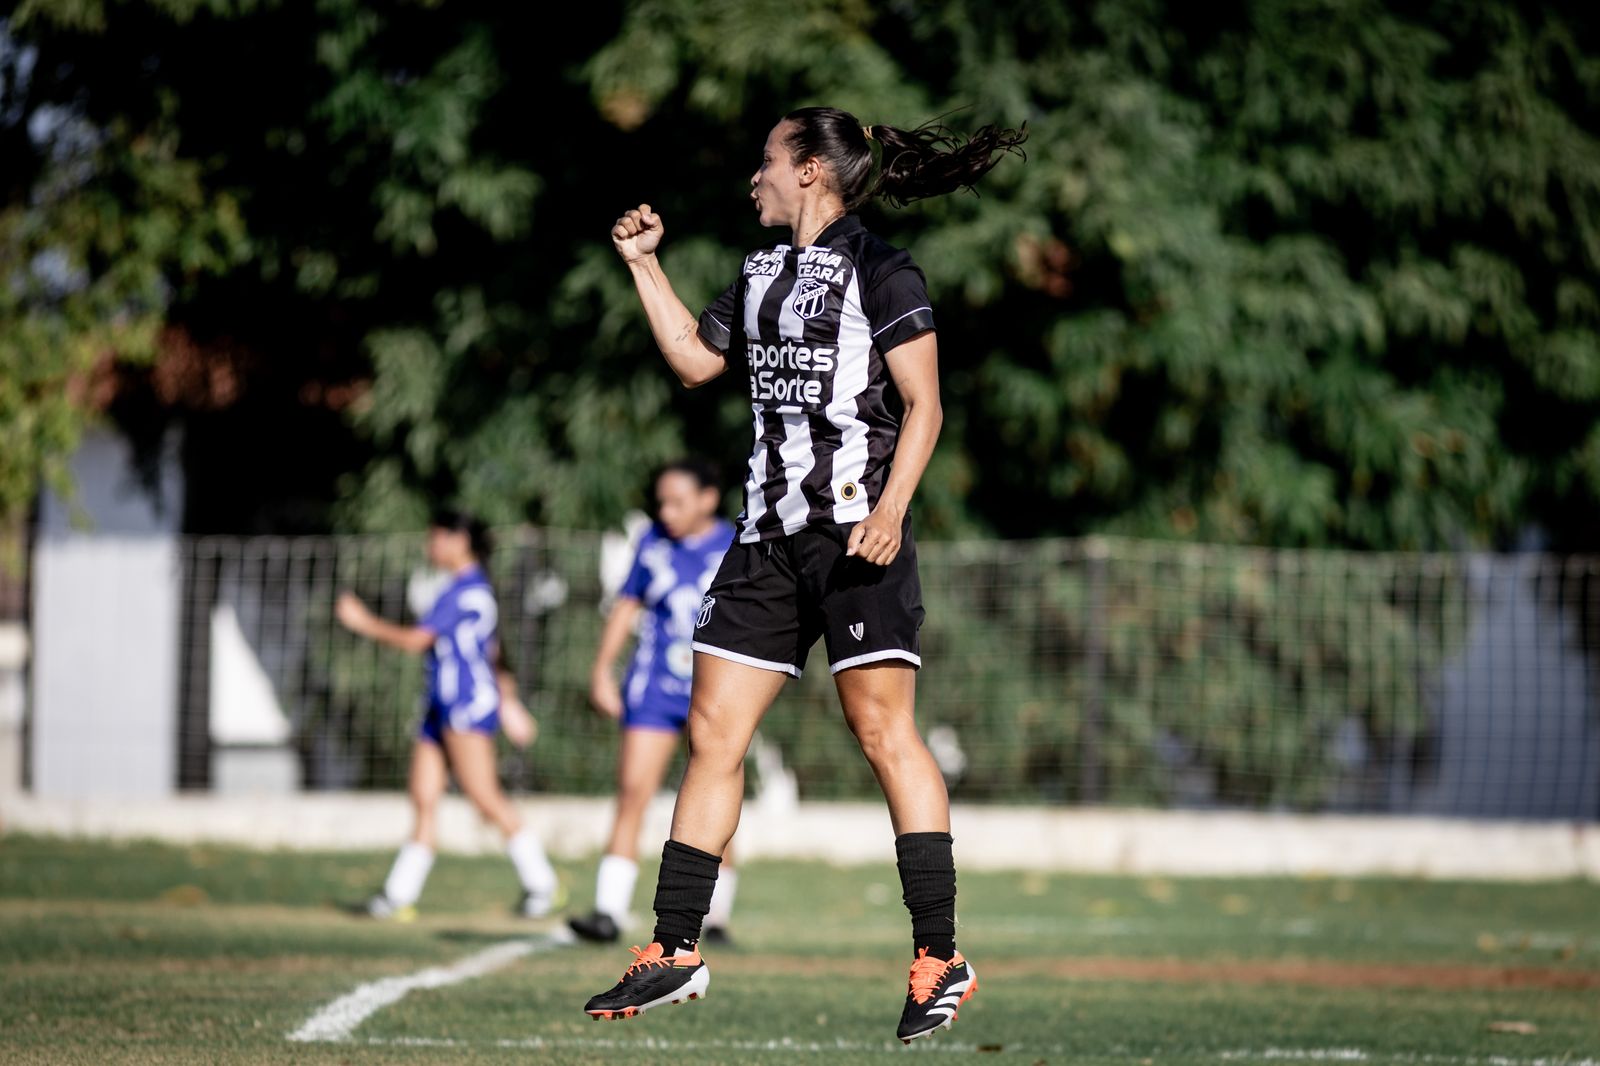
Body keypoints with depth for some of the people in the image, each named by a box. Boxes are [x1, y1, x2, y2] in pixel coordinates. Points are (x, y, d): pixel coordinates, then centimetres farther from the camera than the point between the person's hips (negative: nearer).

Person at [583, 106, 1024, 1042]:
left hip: (857, 534, -7)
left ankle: (940, 958, -9)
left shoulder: (882, 272, -4)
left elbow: (923, 405, -8)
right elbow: (695, 359, 30)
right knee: (714, 729, 4)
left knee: (883, 728, -11)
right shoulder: (763, 274, 18)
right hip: (770, 536, 8)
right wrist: (645, 264, 25)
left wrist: (890, 510, -19)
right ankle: (676, 950, 9)